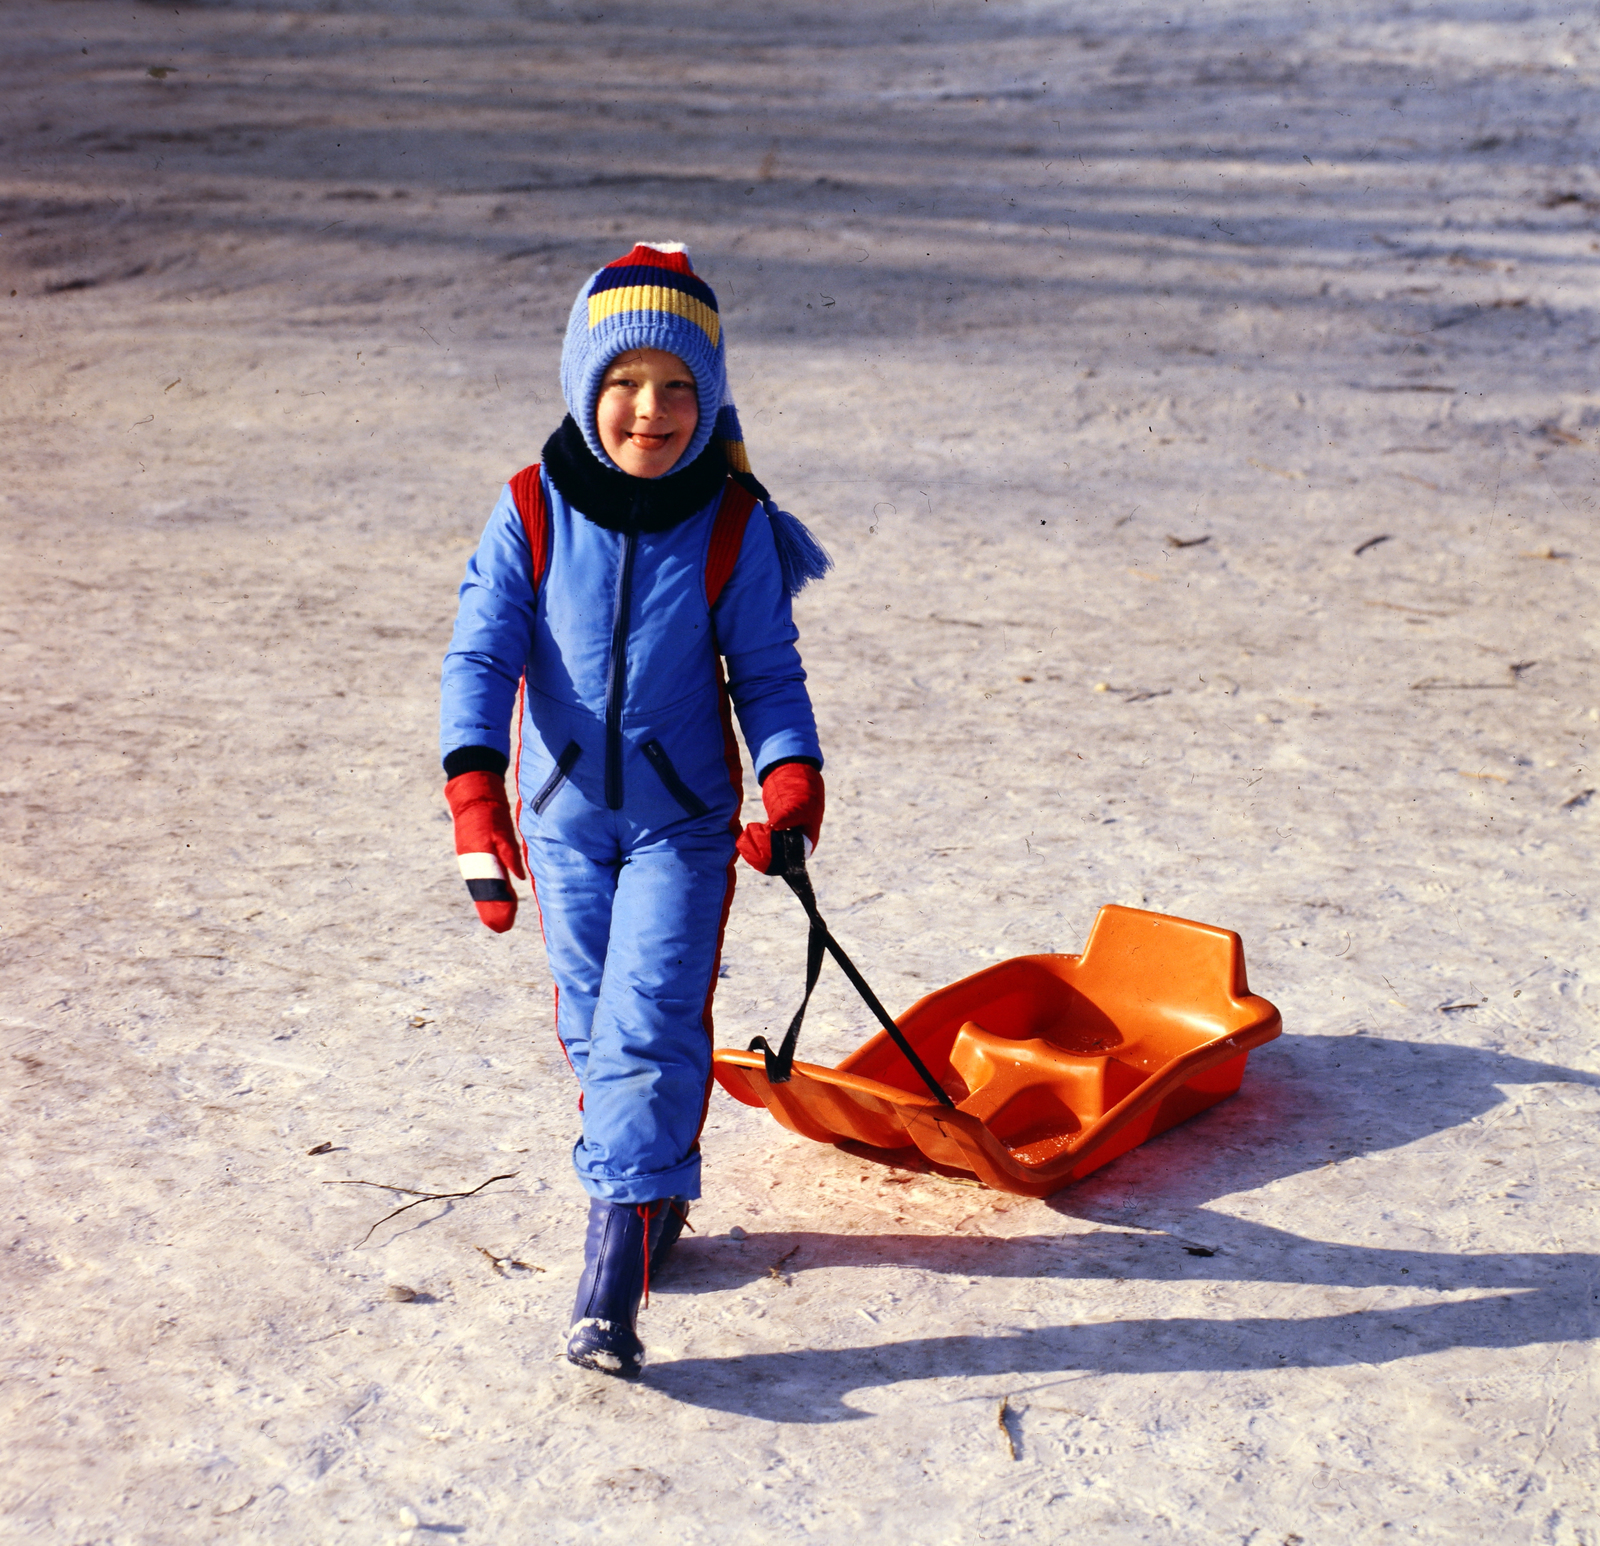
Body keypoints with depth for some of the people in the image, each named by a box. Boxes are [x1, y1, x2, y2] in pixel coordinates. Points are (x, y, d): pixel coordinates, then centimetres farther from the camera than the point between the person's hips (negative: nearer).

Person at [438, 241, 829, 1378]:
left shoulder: (734, 526, -8)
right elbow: (483, 653, -11)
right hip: (563, 817, 3)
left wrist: (792, 777, -19)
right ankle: (656, 1191, 38)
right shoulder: (532, 511, -7)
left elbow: (766, 671, -2)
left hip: (684, 819, -2)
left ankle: (615, 1275, -8)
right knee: (593, 1026, 14)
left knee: (649, 1028, -10)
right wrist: (475, 788, -24)